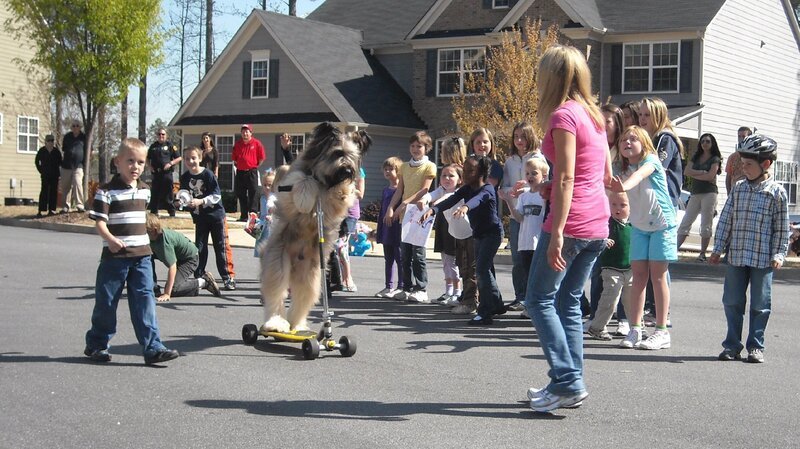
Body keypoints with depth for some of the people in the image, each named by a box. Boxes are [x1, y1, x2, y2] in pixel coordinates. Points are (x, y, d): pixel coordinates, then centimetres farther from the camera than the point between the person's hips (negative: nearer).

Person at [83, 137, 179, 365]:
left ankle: (153, 348, -6)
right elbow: (99, 221, -15)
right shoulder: (107, 191, -9)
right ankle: (96, 344, 24)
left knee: (145, 300, -3)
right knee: (106, 301, 7)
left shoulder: (144, 190, 11)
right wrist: (110, 239, -32)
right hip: (115, 256, -4)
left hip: (142, 255, 5)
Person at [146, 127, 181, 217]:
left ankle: (172, 212, 4)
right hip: (156, 173, 4)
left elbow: (179, 158, 1)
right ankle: (153, 212, 15)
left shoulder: (170, 145, 2)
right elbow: (148, 158, 23)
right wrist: (150, 166, 5)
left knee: (168, 194, -3)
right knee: (155, 194, 7)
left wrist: (170, 163, -13)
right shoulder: (153, 146, 13)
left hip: (167, 173, -4)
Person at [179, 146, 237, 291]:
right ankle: (199, 277, 15)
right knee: (199, 248, 6)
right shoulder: (185, 177, 0)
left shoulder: (208, 174, -15)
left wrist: (200, 201, -26)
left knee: (222, 247, -2)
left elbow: (217, 196, -16)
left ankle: (229, 277, 3)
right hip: (199, 218, 4)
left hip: (216, 215, -4)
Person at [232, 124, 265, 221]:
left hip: (252, 172, -4)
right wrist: (237, 165, 11)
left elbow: (261, 158, 1)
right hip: (240, 172, 4)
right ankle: (243, 216, 15)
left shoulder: (256, 143, -4)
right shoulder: (237, 144, 7)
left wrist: (255, 166, 3)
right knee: (241, 195, 8)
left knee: (252, 194, -5)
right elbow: (234, 158, 17)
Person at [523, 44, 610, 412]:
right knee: (569, 302, 14)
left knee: (539, 299, 0)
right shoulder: (594, 115, 13)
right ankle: (571, 385, 15)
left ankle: (567, 382, -6)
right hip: (598, 224, 9)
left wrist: (556, 233, -22)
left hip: (571, 222, -8)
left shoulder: (563, 116, -12)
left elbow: (565, 178, -19)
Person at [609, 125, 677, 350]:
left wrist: (625, 186, -58)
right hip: (639, 226, 5)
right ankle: (634, 329, 3)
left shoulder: (651, 160, -17)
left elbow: (640, 174, -38)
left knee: (657, 275, -4)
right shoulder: (624, 168, 0)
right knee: (639, 275, 2)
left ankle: (662, 332, 1)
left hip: (661, 224, -5)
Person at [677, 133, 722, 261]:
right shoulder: (696, 157, 17)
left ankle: (702, 253, 0)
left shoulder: (715, 159, 2)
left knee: (705, 225, -4)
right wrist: (702, 172, -10)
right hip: (695, 194, 5)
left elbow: (710, 176, -12)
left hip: (709, 193, -5)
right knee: (685, 223, 0)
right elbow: (686, 171, 2)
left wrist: (694, 175, -2)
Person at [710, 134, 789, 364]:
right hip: (736, 256, 4)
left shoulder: (776, 192, -4)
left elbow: (782, 228, 0)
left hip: (763, 259, -3)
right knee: (733, 302, 7)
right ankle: (732, 345, 16)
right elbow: (726, 219, 9)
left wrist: (779, 254, -6)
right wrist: (718, 248, 7)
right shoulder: (738, 188, 6)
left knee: (760, 304, 4)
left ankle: (755, 346, 13)